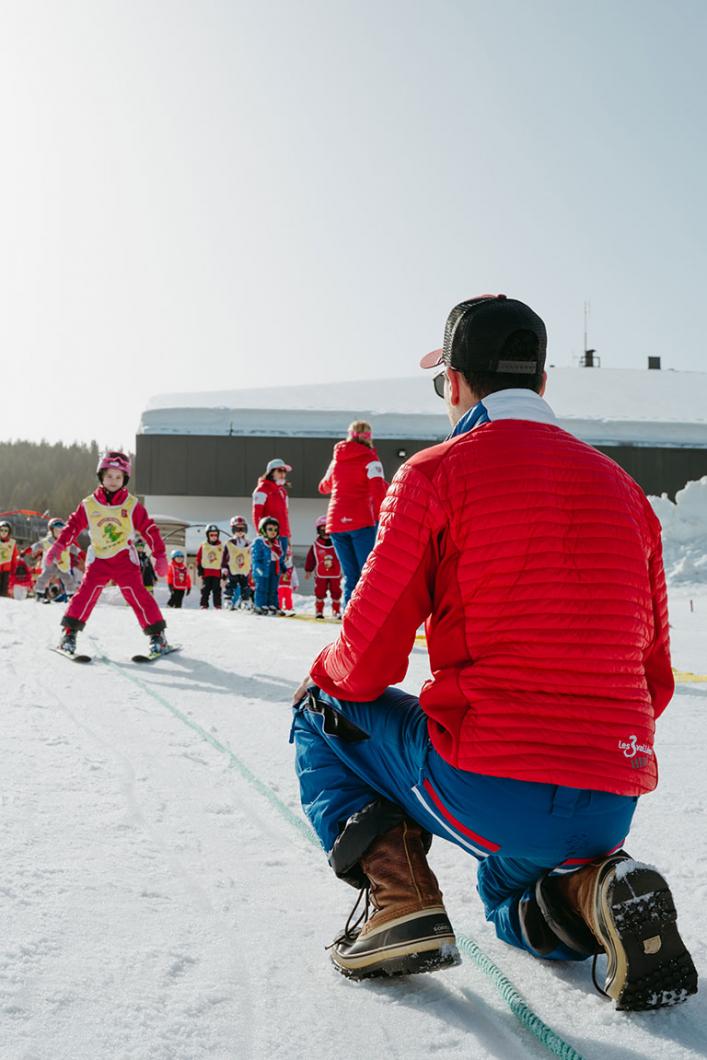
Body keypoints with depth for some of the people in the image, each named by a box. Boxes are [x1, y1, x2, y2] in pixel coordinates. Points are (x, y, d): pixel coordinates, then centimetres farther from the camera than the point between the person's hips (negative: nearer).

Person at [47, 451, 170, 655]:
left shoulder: (132, 505, -3)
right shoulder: (89, 505, 0)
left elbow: (149, 530, 0)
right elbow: (74, 525, 9)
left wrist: (160, 555, -2)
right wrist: (58, 546, 0)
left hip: (125, 559, -1)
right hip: (98, 559, 1)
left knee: (137, 595, -10)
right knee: (86, 593, -11)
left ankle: (157, 634, -2)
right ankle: (70, 632, -1)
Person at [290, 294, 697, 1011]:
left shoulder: (435, 473, -5)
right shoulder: (622, 487, 11)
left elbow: (367, 662, -5)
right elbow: (654, 677, 14)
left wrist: (320, 678, 19)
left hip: (484, 791, -5)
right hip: (612, 811, 5)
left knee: (321, 712, 21)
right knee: (510, 899, 36)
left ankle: (399, 895, 2)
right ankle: (592, 892, 2)